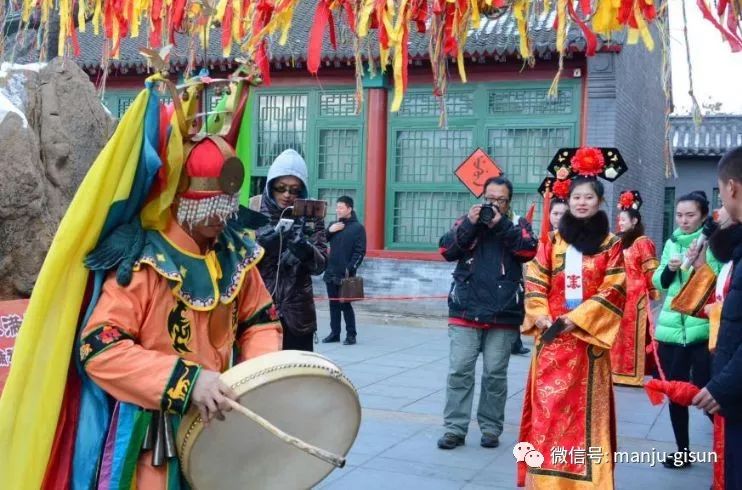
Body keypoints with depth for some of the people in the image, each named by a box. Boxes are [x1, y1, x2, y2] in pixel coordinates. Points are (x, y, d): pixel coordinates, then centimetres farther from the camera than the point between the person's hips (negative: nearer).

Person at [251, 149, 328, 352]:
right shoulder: (253, 209, -1)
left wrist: (304, 249, -23)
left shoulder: (310, 216, 2)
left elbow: (320, 264, -2)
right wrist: (261, 246, -22)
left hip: (297, 314, 1)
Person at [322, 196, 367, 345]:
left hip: (346, 275, -6)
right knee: (334, 305, 10)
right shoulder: (334, 225, 13)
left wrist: (350, 269, -18)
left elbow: (360, 252, -10)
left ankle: (351, 334, 6)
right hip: (331, 273, 6)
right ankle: (334, 333, 17)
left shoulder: (358, 227, -5)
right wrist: (329, 231, -5)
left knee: (345, 305, -2)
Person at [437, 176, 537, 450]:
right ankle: (455, 428, 4)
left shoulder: (518, 225, 9)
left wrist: (501, 225, -12)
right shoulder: (466, 222, 11)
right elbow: (447, 251, -1)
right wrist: (469, 224, -10)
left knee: (495, 374, 5)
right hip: (465, 311, 1)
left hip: (503, 315, 0)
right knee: (459, 371, -1)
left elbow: (528, 251, -8)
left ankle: (491, 428, 15)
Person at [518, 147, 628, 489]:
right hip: (551, 335, 2)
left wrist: (576, 319, -14)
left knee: (584, 408, 1)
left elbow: (614, 290, -5)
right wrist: (541, 316, -11)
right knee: (547, 405, 2)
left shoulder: (611, 245, 3)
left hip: (587, 337, -2)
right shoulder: (551, 241, 9)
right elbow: (534, 282, 6)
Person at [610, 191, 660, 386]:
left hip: (636, 298, -8)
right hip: (619, 297, 8)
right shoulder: (621, 242, 14)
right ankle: (620, 371, 17)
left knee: (634, 335, -4)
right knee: (620, 335, 10)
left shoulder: (643, 243, -10)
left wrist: (652, 295, -9)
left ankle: (634, 373, 1)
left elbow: (651, 273, -11)